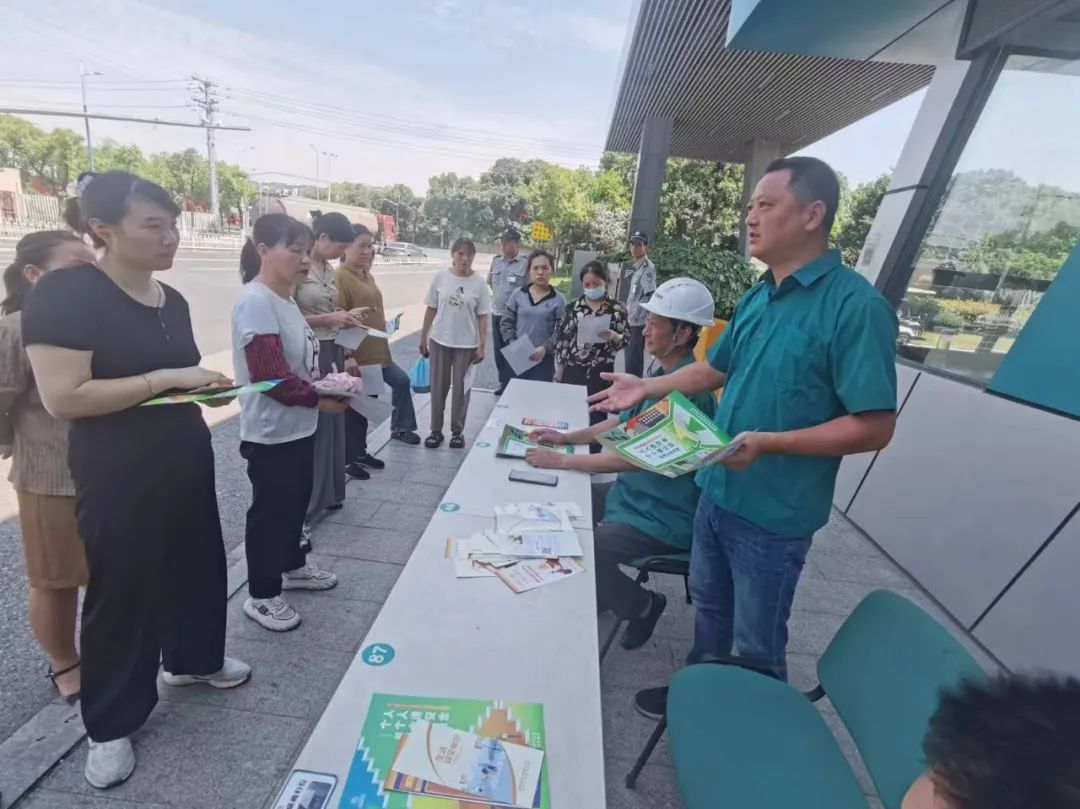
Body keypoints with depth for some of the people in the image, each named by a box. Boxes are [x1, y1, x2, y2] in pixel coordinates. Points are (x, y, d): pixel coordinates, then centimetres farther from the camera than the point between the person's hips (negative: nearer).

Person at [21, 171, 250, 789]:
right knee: (122, 589, 8)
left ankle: (192, 658, 45)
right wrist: (167, 379, -23)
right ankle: (111, 725, 30)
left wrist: (206, 385, 0)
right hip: (118, 475, -7)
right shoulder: (65, 294, -16)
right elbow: (63, 397, -22)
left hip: (187, 460, 7)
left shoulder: (173, 300, 7)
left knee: (198, 563, 19)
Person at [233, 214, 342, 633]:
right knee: (270, 511, 6)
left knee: (296, 502, 22)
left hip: (298, 426, 9)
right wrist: (320, 399, -16)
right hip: (271, 432, -9)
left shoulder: (285, 299, 8)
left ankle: (292, 565, 43)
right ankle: (261, 595, 25)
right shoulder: (256, 302, -21)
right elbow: (271, 377, -26)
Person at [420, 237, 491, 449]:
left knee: (461, 388, 8)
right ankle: (436, 430, 22)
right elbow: (431, 309, 3)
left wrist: (482, 345, -6)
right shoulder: (440, 277, -2)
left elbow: (483, 317, -3)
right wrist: (423, 338, 5)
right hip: (440, 340, 1)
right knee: (438, 387, 9)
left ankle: (457, 431, 23)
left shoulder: (479, 283, -5)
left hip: (466, 344, -1)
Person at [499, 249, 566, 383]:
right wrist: (512, 343, -7)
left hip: (544, 358, -2)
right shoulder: (518, 294, 2)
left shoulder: (558, 299, -5)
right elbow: (506, 322, 6)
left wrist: (546, 348, -19)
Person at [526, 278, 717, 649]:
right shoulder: (663, 373, 5)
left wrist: (562, 461, -24)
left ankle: (643, 606, 10)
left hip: (664, 517, -10)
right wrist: (567, 437, 4)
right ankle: (599, 592, 27)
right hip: (633, 492, 10)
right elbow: (624, 423, 14)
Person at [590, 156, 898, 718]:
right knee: (708, 606, 26)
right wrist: (646, 389, 8)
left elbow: (873, 427, -21)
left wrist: (768, 443, -29)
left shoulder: (855, 305, -20)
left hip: (773, 513, -7)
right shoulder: (758, 296, 5)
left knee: (757, 646, 13)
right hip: (717, 491, 8)